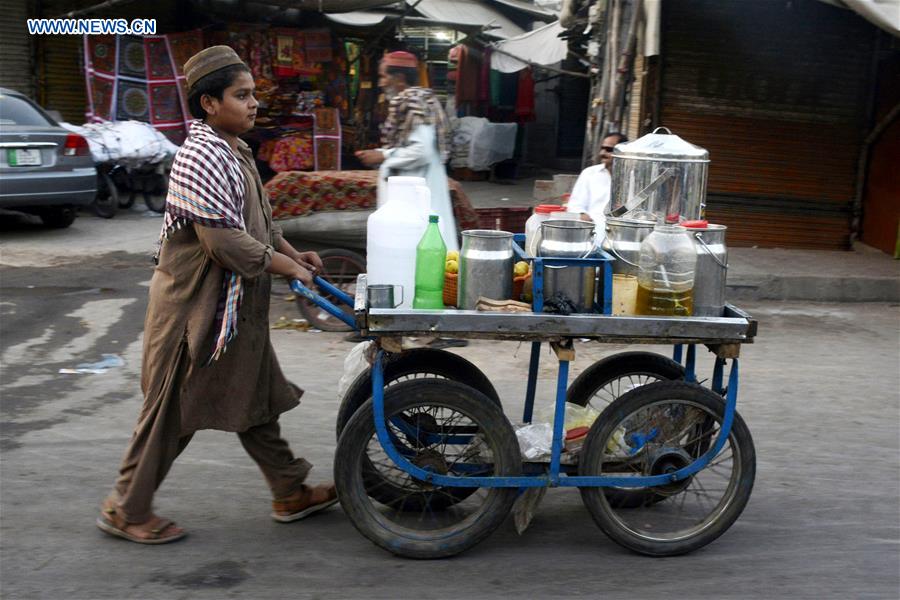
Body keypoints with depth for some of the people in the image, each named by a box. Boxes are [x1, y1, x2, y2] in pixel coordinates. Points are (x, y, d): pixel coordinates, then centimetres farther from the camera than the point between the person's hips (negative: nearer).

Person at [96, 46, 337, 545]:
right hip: (195, 304, -10)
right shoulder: (201, 157, -21)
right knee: (171, 411, 3)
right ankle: (126, 509, 21)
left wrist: (293, 253, 8)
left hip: (235, 304, 10)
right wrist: (287, 268, -17)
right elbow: (224, 241, -26)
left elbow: (257, 220, 21)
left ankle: (290, 493, 29)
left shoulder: (233, 151, 11)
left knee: (253, 397, 17)